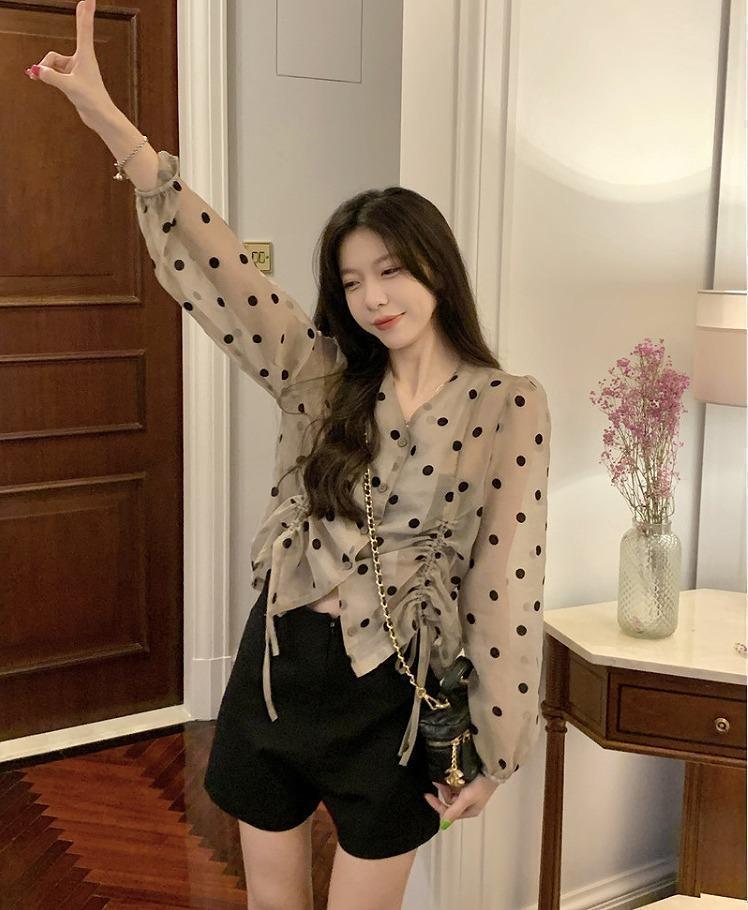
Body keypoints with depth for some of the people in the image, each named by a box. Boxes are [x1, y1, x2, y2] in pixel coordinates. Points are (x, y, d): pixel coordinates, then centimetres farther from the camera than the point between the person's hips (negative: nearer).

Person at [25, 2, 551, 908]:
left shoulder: (509, 404, -10)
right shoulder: (319, 373, -1)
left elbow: (507, 582, -10)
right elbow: (209, 262, -9)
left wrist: (492, 751, -7)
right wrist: (108, 121, -18)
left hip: (393, 695, -3)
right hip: (279, 664, 3)